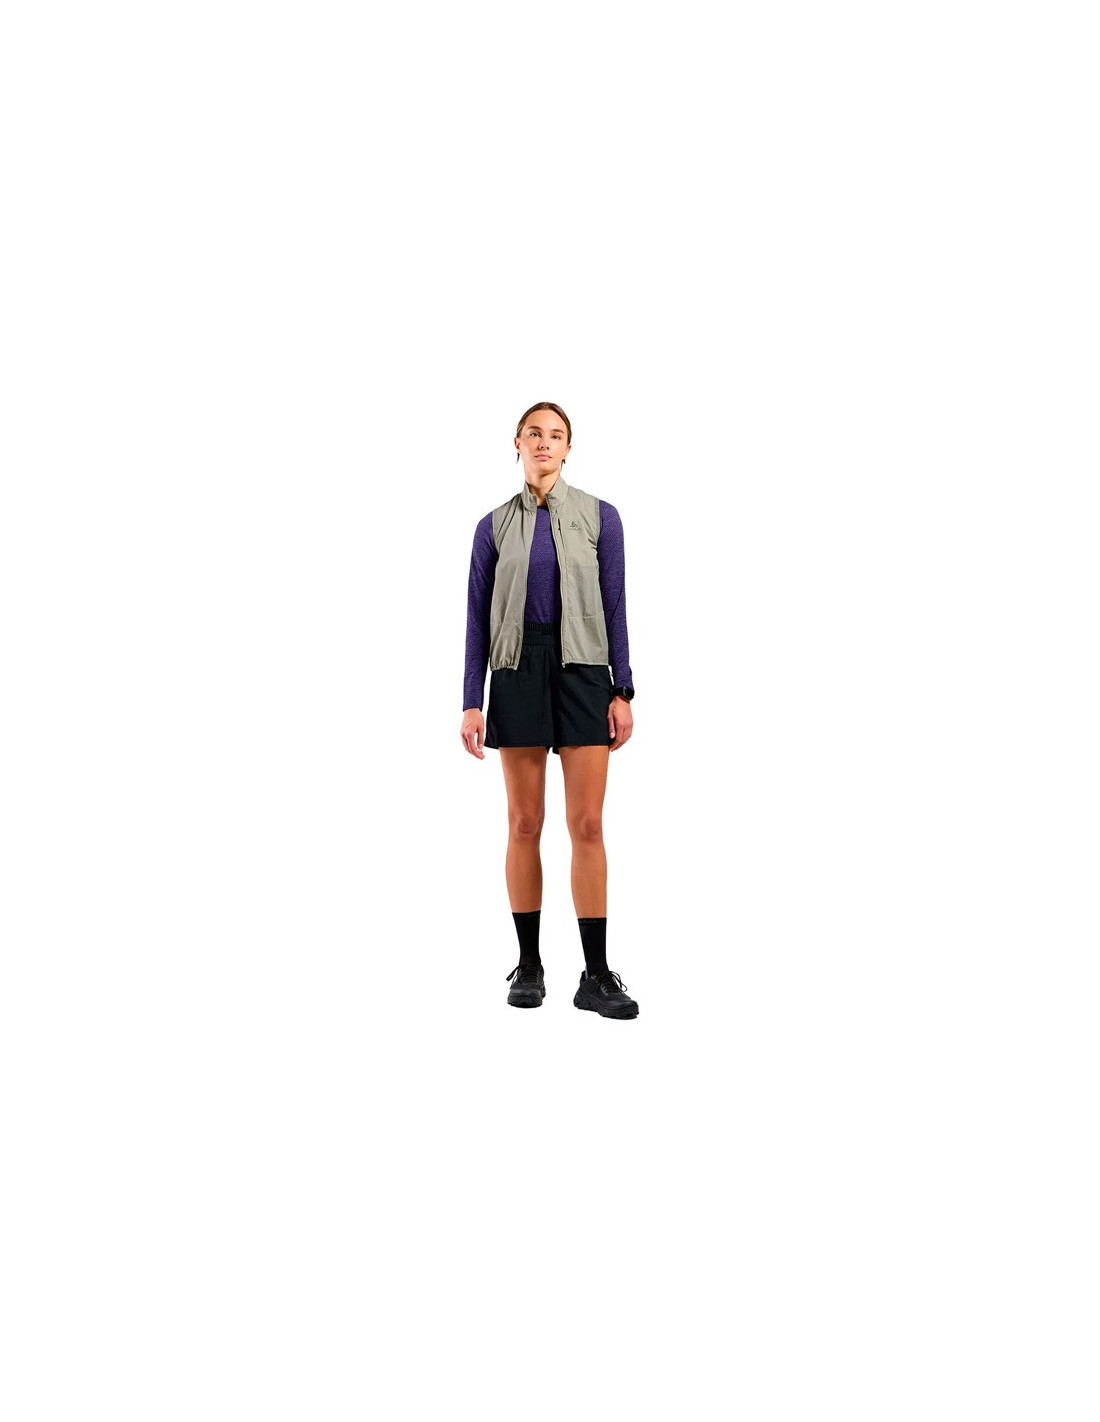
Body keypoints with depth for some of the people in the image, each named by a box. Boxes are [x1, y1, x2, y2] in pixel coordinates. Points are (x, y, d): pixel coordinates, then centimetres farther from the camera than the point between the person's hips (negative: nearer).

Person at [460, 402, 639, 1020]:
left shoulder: (600, 516, 4)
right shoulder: (495, 525, 6)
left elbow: (615, 608, 3)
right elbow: (478, 618, 5)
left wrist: (623, 691, -4)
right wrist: (472, 703, 0)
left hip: (583, 671, -1)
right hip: (518, 672, 1)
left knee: (587, 825, -3)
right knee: (525, 823, 4)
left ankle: (597, 975, 4)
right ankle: (529, 965, 15)